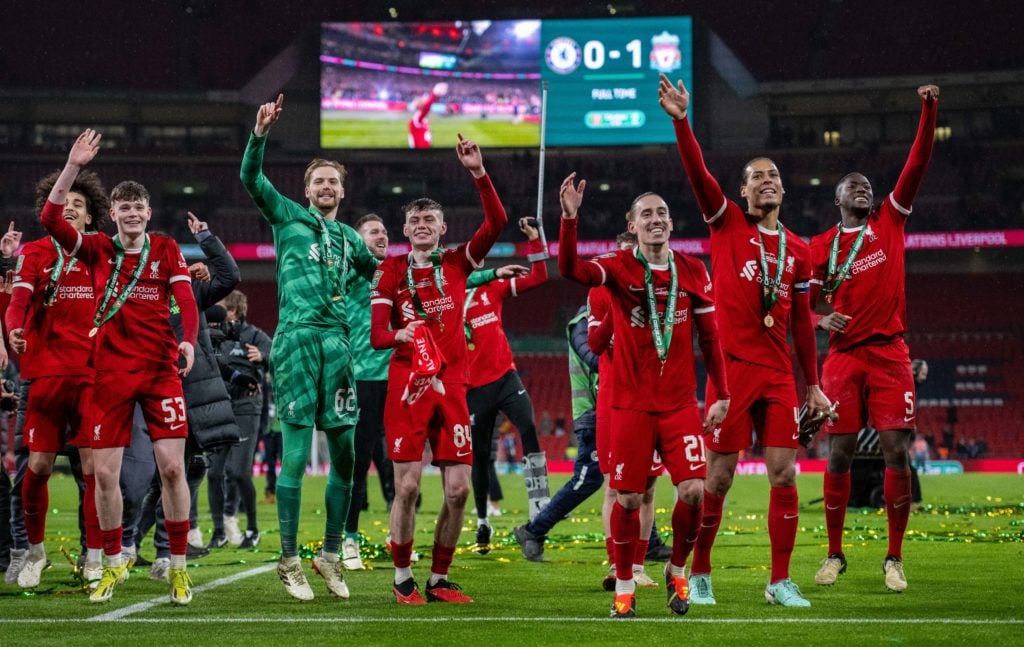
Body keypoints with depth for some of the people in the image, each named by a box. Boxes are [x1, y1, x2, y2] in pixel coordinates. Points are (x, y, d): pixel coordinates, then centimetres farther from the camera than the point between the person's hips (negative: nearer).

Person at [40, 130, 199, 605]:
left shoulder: (166, 250, 5)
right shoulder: (98, 250, 5)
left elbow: (186, 299, -6)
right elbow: (51, 219, -7)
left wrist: (189, 340, -24)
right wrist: (73, 168, -15)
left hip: (160, 370, -1)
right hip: (110, 373, 1)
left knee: (172, 467, -6)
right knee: (104, 473, 1)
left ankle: (178, 567, 5)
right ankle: (112, 565, 18)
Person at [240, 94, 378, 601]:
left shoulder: (348, 238, 21)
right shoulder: (288, 217, 9)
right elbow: (251, 179, -5)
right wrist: (260, 134, -18)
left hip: (337, 342, 5)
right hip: (296, 339, -4)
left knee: (345, 456, 2)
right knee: (295, 455, -6)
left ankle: (330, 555, 14)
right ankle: (289, 563, -1)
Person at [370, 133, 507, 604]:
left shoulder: (457, 263, 9)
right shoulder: (391, 271, 4)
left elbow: (497, 222, -4)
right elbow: (377, 336, -2)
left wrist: (478, 173, -12)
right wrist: (400, 334, -24)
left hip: (452, 386, 3)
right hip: (407, 387, -2)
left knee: (458, 489, -1)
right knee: (407, 486, -7)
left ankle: (439, 579, 11)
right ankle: (402, 578, 7)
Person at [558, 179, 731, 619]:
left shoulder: (692, 271, 4)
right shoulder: (618, 268, -3)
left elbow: (709, 337, 10)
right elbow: (571, 270, -23)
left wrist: (721, 396, 8)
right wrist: (570, 218, -36)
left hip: (680, 404, 2)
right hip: (631, 405, -2)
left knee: (694, 491, -9)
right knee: (628, 498, 0)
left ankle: (677, 570, 15)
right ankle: (624, 586, 18)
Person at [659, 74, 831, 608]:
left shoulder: (797, 250, 13)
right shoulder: (727, 223, 4)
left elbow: (802, 320, 16)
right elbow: (697, 174, -10)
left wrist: (813, 384, 14)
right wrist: (680, 121, -23)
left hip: (778, 373, 3)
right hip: (732, 366, -3)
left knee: (784, 474, -1)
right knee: (719, 475, -2)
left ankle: (781, 582, 6)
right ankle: (698, 574, 11)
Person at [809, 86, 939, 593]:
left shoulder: (890, 222, 9)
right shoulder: (821, 246, 9)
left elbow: (917, 164, 1)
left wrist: (929, 111, -8)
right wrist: (822, 320, -11)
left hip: (889, 355, 0)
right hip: (844, 356, 0)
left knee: (897, 453, -6)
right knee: (839, 456, 0)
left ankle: (894, 559, 1)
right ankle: (834, 554, 12)